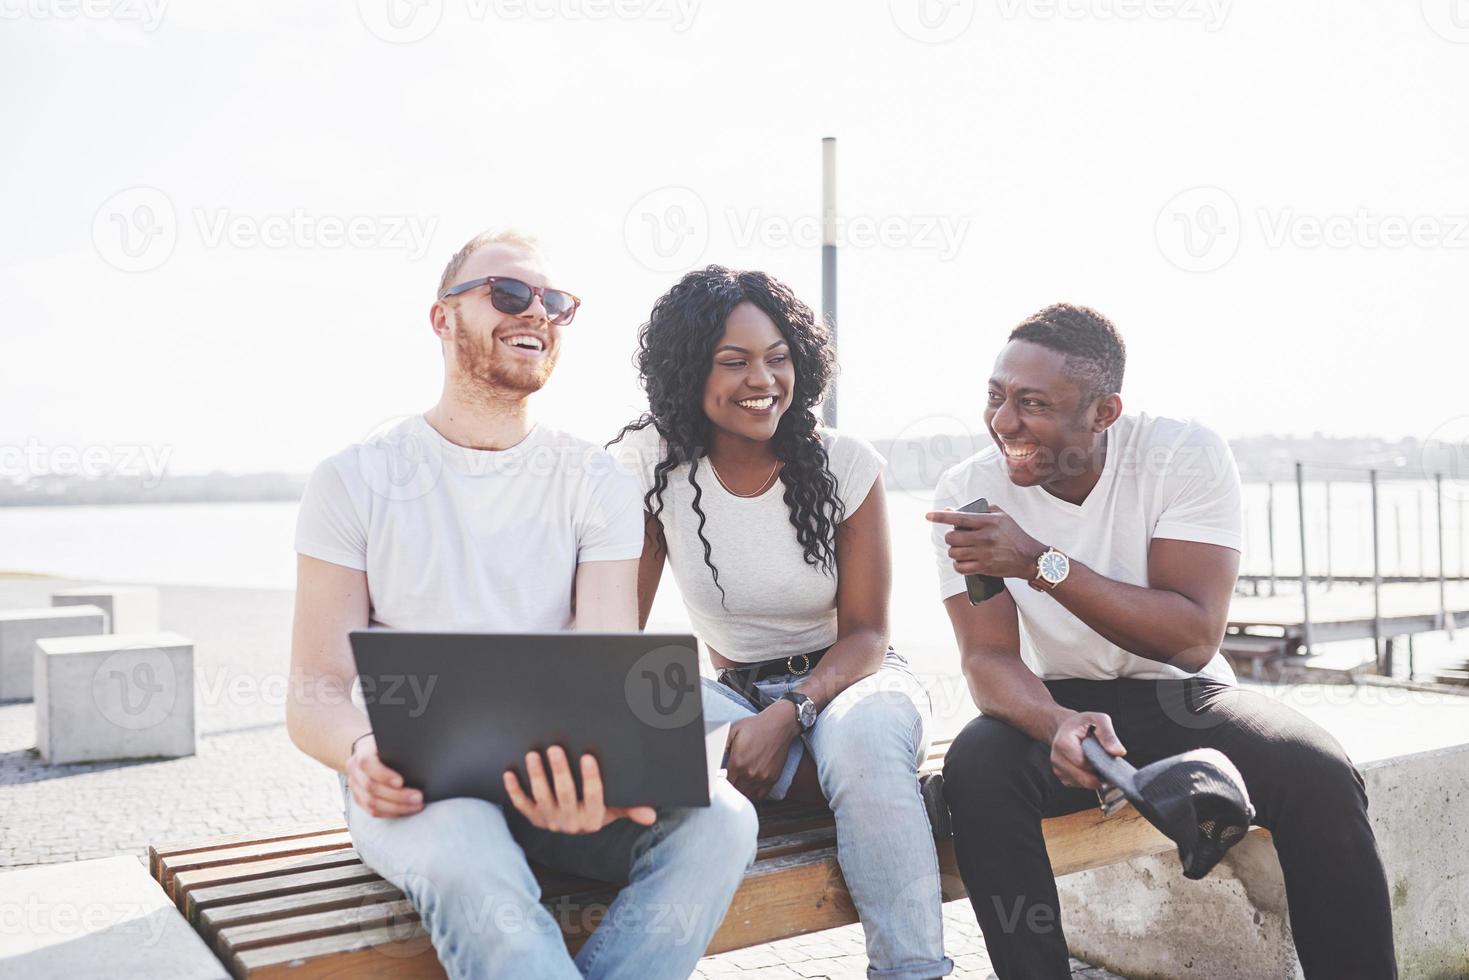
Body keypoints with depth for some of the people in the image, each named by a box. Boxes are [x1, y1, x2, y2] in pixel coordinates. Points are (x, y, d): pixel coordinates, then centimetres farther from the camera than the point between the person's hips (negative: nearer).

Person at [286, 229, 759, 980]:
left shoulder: (599, 483, 6)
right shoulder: (356, 481, 3)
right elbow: (313, 693, -2)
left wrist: (602, 775, -30)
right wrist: (361, 752, -27)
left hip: (557, 771, 3)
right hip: (413, 779, -2)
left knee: (717, 818, -27)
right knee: (466, 857, -38)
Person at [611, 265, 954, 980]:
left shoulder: (847, 465, -6)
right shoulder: (653, 464, -5)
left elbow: (865, 632, -6)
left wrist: (789, 715, -25)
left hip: (847, 680, 1)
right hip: (731, 690, 0)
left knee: (861, 736, -36)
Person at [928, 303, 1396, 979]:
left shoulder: (1184, 454, -15)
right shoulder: (968, 493, -11)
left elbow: (1193, 639, -22)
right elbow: (988, 657, -15)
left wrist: (1041, 562, -33)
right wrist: (1059, 725, -38)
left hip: (1181, 695, 0)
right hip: (1057, 702, 1)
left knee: (1318, 775, -28)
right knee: (975, 769, -31)